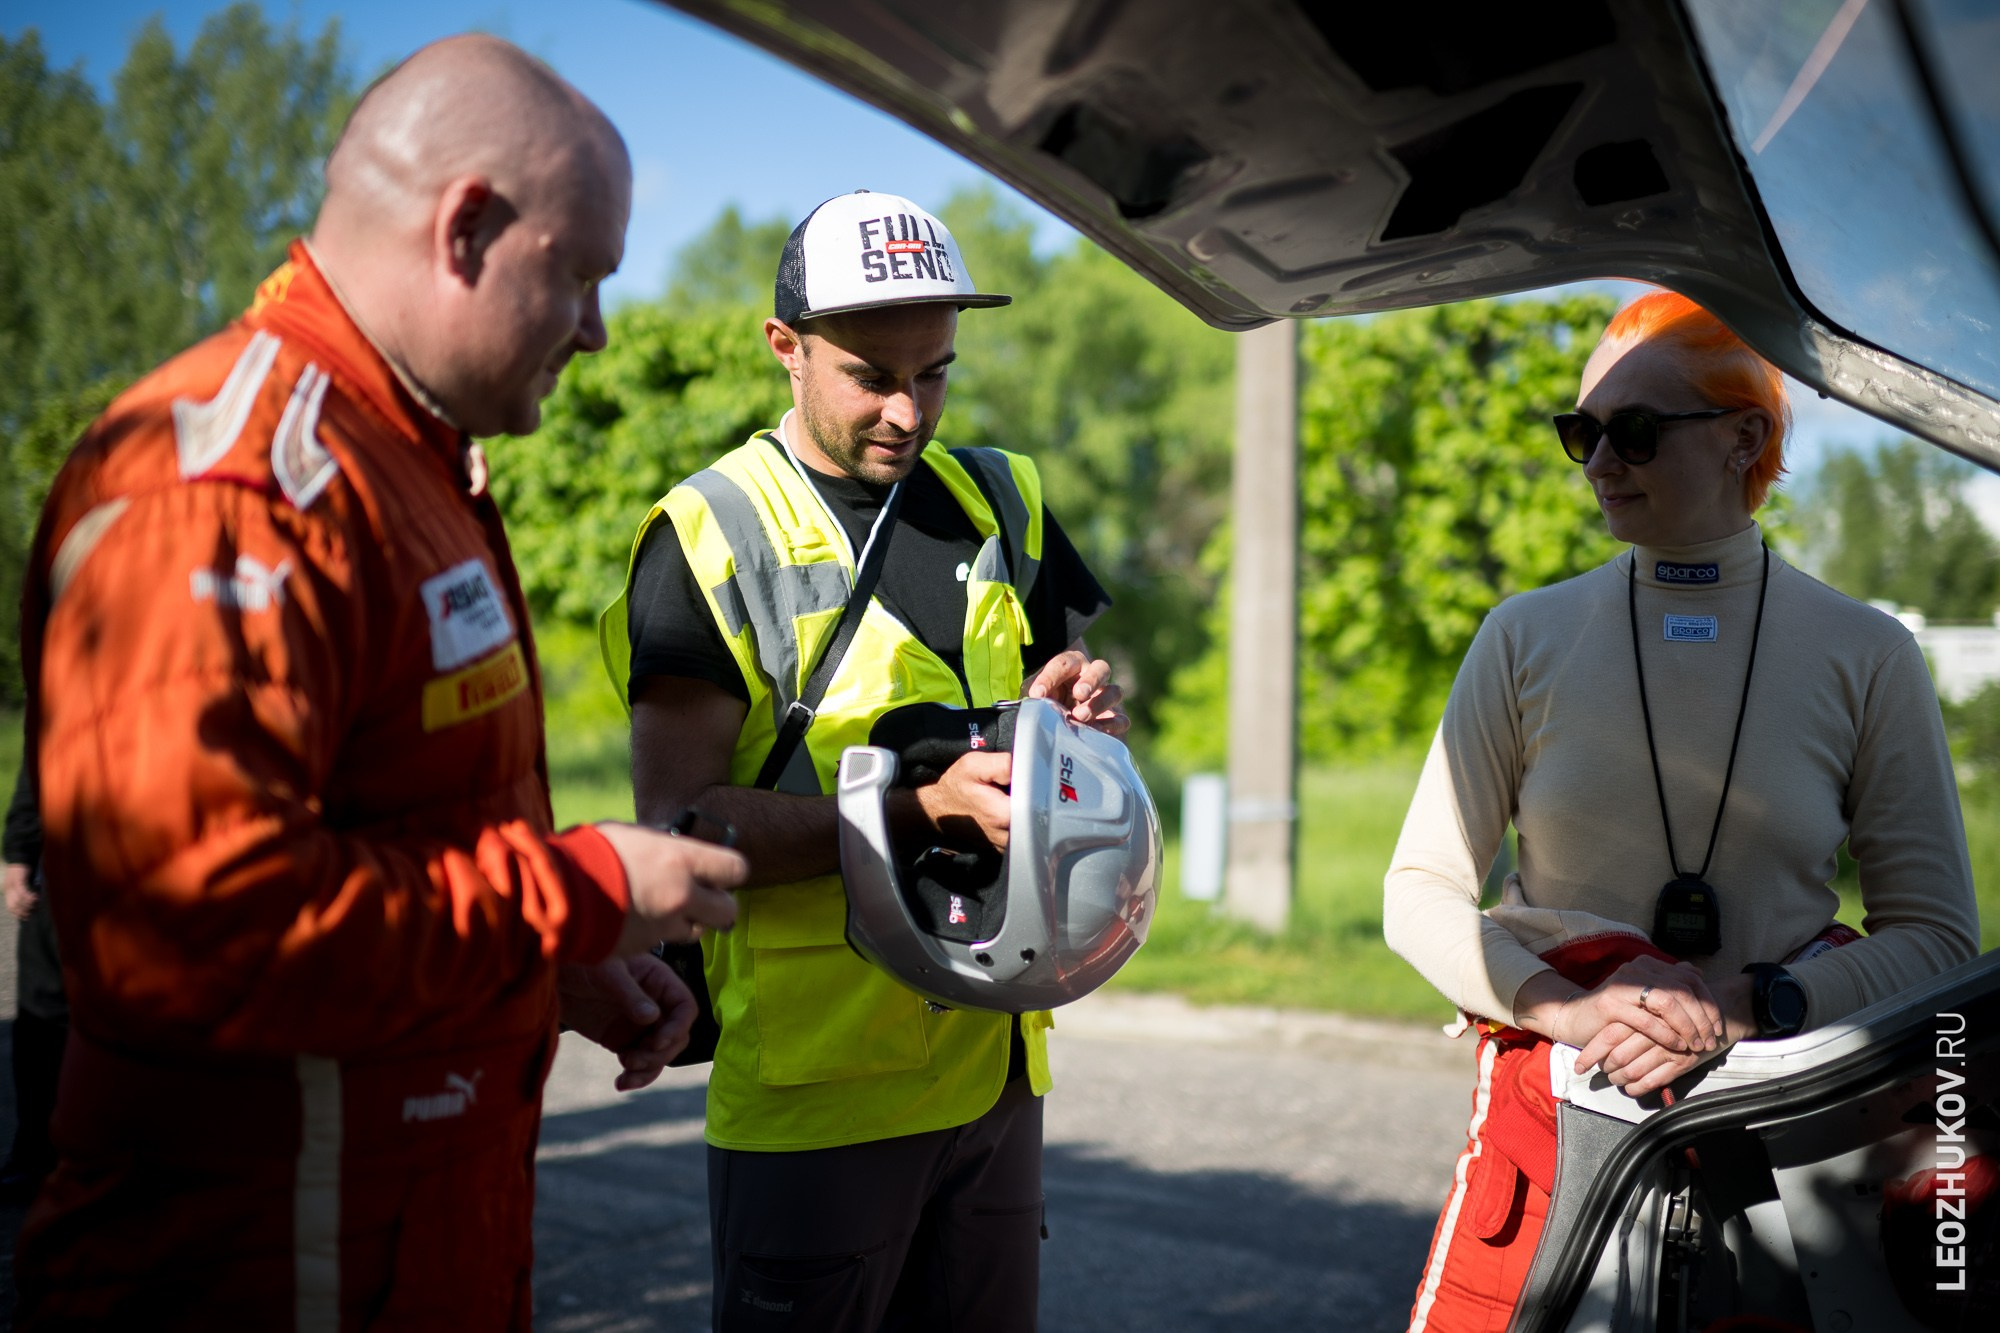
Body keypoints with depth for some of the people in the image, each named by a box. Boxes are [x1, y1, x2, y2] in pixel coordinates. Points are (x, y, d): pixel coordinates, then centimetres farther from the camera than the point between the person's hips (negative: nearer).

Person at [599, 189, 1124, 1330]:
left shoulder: (1002, 507, 10)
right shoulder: (713, 533, -8)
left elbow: (1072, 696, 21)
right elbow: (682, 823, -15)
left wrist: (1087, 712, -4)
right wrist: (926, 809, -25)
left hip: (998, 1058, 6)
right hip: (813, 1078, -5)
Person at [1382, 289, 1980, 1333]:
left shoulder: (1865, 657, 1)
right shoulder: (1528, 638, 4)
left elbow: (1937, 935, 2)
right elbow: (1420, 892, 4)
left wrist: (1741, 1007, -13)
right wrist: (1569, 1009, -13)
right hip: (1551, 1116, 1)